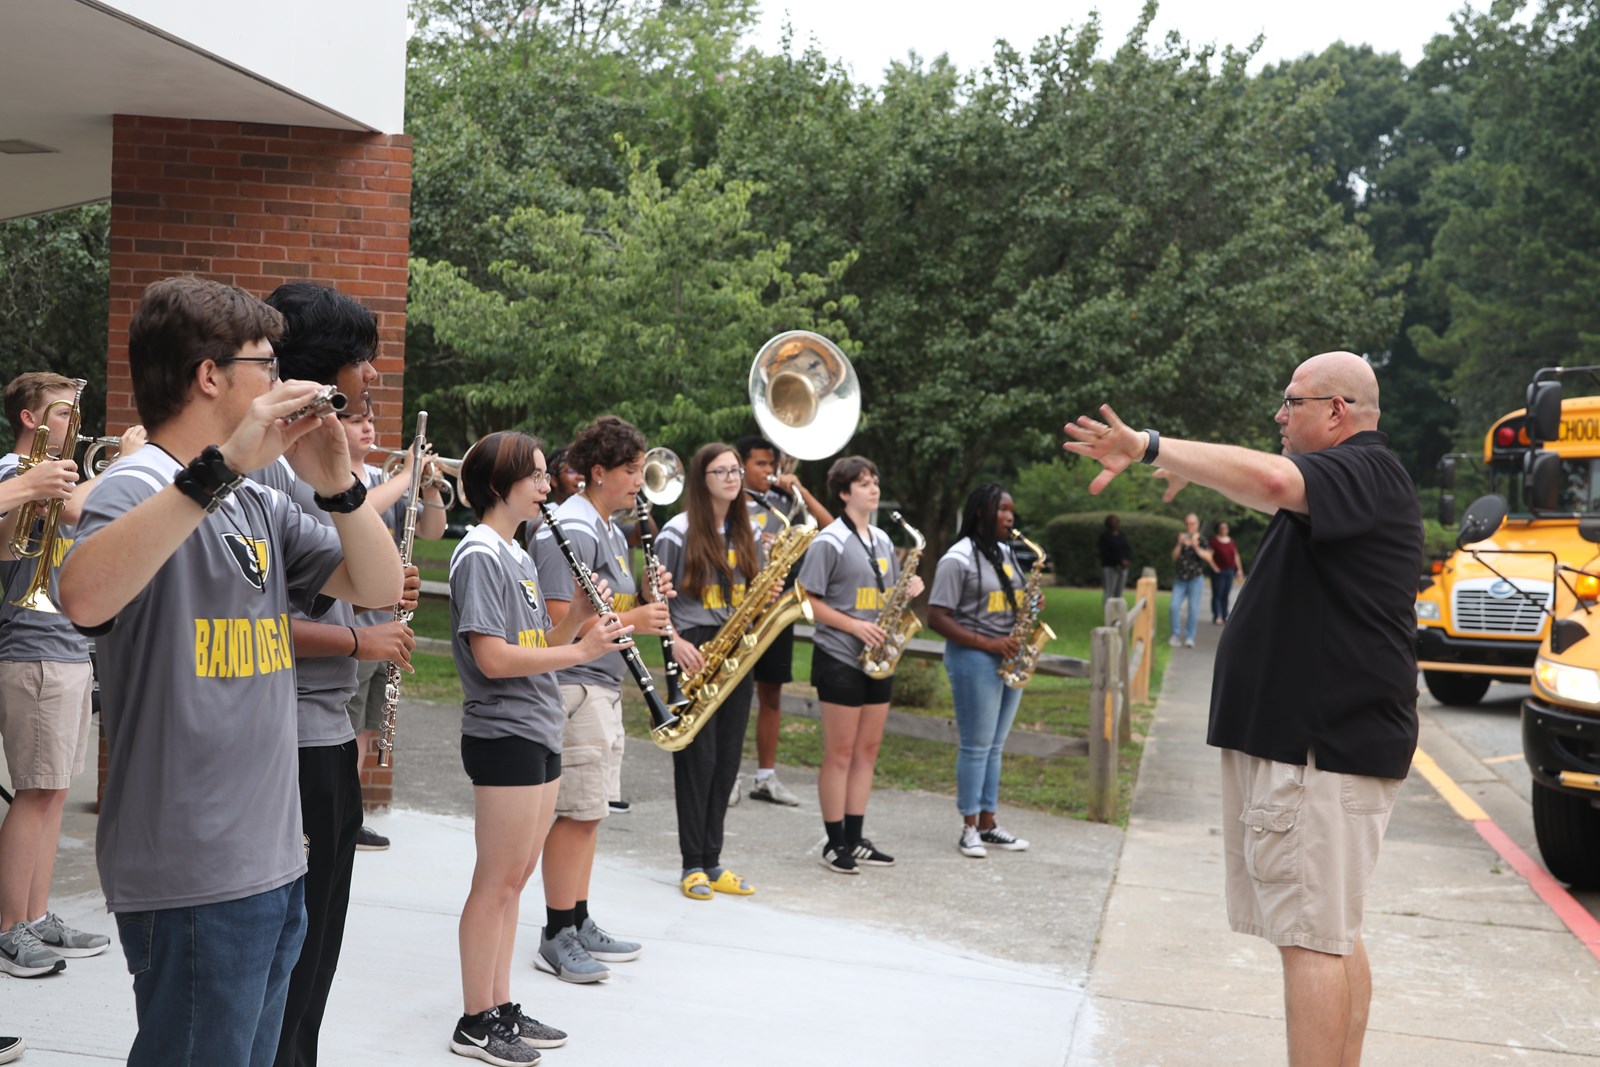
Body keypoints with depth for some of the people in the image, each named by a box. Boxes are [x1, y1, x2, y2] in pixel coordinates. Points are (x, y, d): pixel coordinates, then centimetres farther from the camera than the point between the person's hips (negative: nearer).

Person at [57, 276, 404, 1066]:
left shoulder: (258, 501, 12)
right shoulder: (140, 487, -12)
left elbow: (379, 586, 11)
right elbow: (84, 597, -33)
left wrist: (337, 485, -5)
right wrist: (222, 464, -34)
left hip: (273, 862, 8)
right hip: (191, 876, -8)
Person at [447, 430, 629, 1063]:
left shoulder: (518, 555, 15)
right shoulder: (479, 554, -14)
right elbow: (492, 658, -21)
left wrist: (577, 617, 1)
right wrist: (579, 651, -18)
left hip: (538, 733, 9)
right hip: (504, 734, -9)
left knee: (516, 878, 14)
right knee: (497, 882, -2)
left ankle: (502, 1008, 23)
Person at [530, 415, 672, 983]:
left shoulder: (611, 530, 16)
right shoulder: (571, 531, -16)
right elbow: (558, 619, -22)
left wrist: (645, 597, 4)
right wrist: (632, 621, -19)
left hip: (603, 685, 10)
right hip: (573, 685, -10)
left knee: (589, 811, 14)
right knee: (579, 812, -7)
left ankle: (580, 925, 23)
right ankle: (556, 939, 2)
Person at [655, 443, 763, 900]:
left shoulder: (747, 532, 12)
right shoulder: (678, 532, -6)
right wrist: (674, 641, -18)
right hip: (694, 651, -6)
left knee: (727, 758, 7)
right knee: (698, 757, -4)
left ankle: (712, 862, 15)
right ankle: (693, 865, 4)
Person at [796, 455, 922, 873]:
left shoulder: (882, 540, 13)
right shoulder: (830, 542, -9)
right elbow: (808, 600, -12)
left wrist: (909, 589, -1)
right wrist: (854, 625, -19)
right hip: (841, 660, -7)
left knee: (868, 749, 10)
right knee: (840, 752, -2)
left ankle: (855, 839, 18)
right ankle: (835, 843, 6)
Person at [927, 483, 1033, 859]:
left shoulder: (1006, 553, 14)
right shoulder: (958, 559, -11)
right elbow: (937, 618, -15)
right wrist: (987, 644, -20)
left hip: (1009, 659, 8)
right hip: (974, 659, -8)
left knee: (995, 745, 12)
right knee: (976, 746, -2)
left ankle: (988, 823, 19)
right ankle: (969, 828, 7)